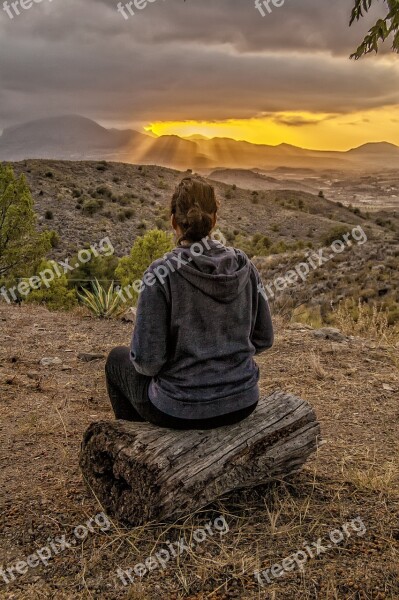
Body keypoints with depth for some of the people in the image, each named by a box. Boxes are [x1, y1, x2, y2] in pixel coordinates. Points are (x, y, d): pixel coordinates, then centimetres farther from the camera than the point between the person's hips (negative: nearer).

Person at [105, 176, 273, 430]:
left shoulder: (161, 274, -19)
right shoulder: (244, 265, -6)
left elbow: (147, 359, -17)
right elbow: (263, 338, 2)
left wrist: (143, 360, 6)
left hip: (182, 409, -5)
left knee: (118, 359, 27)